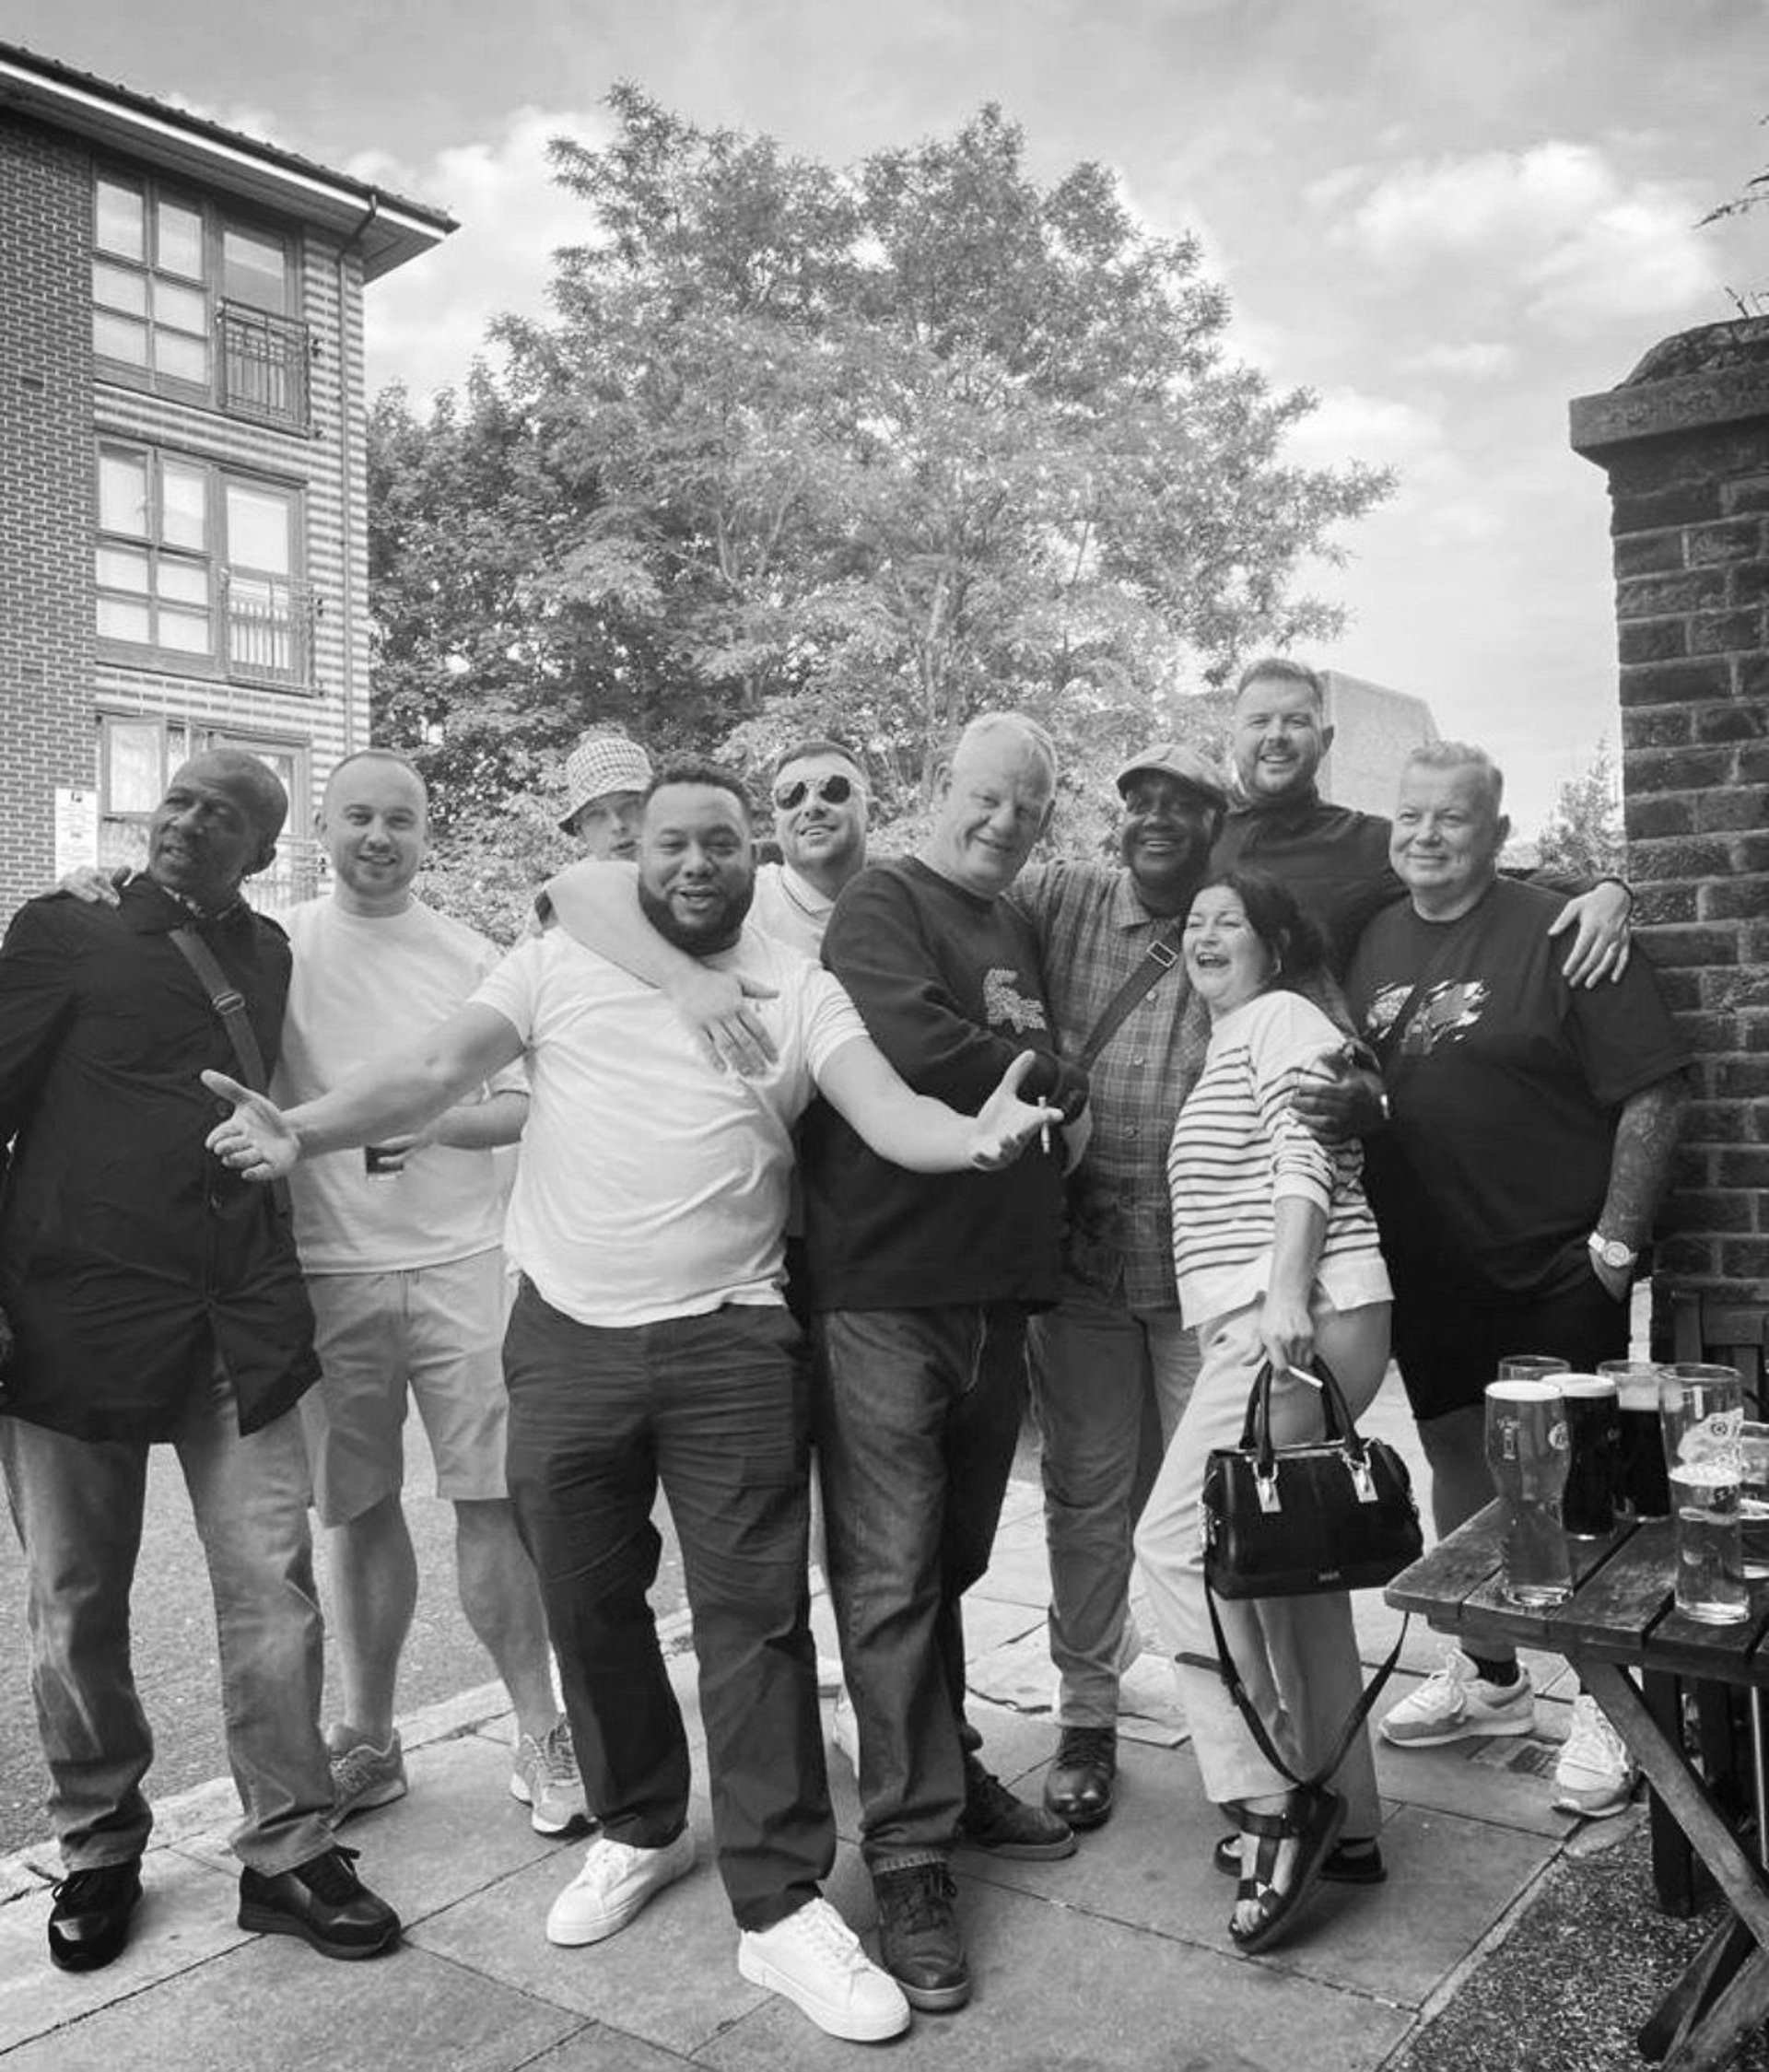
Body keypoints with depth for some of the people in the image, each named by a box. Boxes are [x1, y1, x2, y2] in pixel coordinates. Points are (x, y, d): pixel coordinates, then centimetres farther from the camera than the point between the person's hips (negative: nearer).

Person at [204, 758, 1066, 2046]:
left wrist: (976, 1135, -34)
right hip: (567, 1337, 2)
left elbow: (889, 1114, -11)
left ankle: (781, 1905, 14)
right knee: (590, 1605, 15)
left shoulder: (799, 990, 2)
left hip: (729, 1342, -2)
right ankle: (640, 1830, 38)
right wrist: (305, 1130, -22)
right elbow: (438, 1070, -5)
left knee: (755, 1618, 1)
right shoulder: (559, 961, 3)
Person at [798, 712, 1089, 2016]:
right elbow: (915, 1045, -21)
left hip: (998, 1283, 8)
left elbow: (1054, 1079, 19)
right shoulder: (882, 908, -4)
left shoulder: (1017, 927, 20)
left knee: (952, 1556, 18)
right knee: (892, 1572, -2)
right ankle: (910, 1851, 6)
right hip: (886, 1282, -7)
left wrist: (1028, 1049, -4)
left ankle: (946, 1775, 34)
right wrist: (1048, 1074, -6)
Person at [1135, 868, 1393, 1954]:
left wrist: (1287, 1293, -25)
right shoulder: (1232, 1041, 27)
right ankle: (1343, 1822, 20)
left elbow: (1304, 1160, -15)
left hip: (1302, 1321, -10)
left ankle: (1276, 1799, -7)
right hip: (1258, 1326, 10)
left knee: (1178, 1539, -14)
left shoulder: (1282, 1019, -1)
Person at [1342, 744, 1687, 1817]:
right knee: (1458, 1462, 16)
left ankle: (1607, 1705, 22)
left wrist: (1615, 1244, -15)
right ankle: (1489, 1678, 34)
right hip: (1427, 1272, 6)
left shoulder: (1560, 935, -11)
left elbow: (1653, 1092, -13)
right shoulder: (1373, 941, 6)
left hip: (1553, 1272, -5)